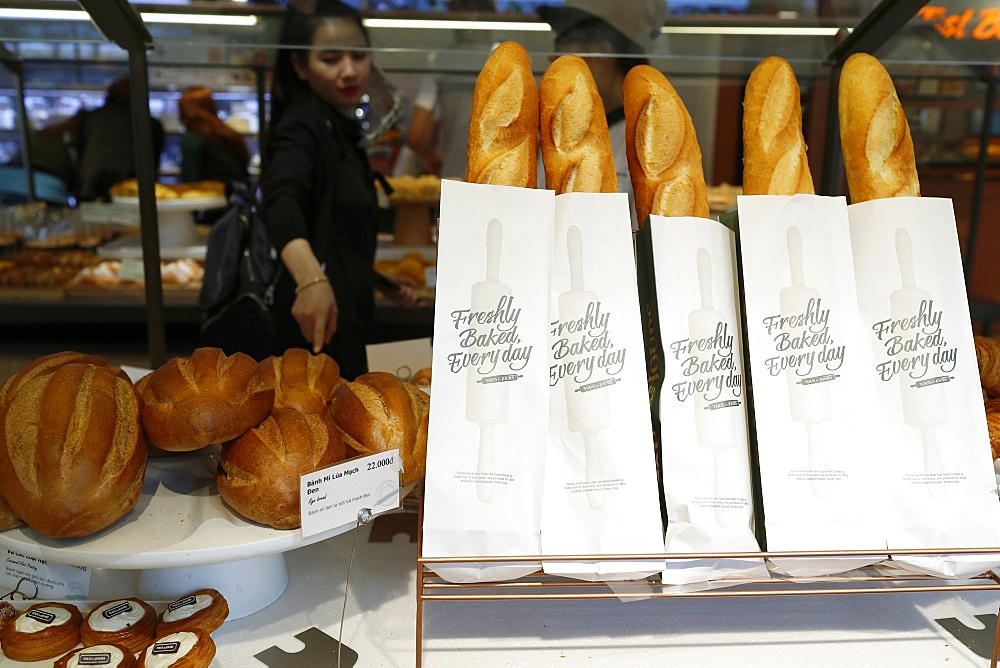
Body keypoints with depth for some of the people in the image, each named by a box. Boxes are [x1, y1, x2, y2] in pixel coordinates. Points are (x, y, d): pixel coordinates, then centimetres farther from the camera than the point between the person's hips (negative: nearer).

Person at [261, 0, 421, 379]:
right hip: (318, 321, -9)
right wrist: (312, 279, -52)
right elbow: (280, 201, -36)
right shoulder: (304, 125, -14)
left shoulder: (342, 129, 14)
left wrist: (379, 282, 21)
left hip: (347, 317, 9)